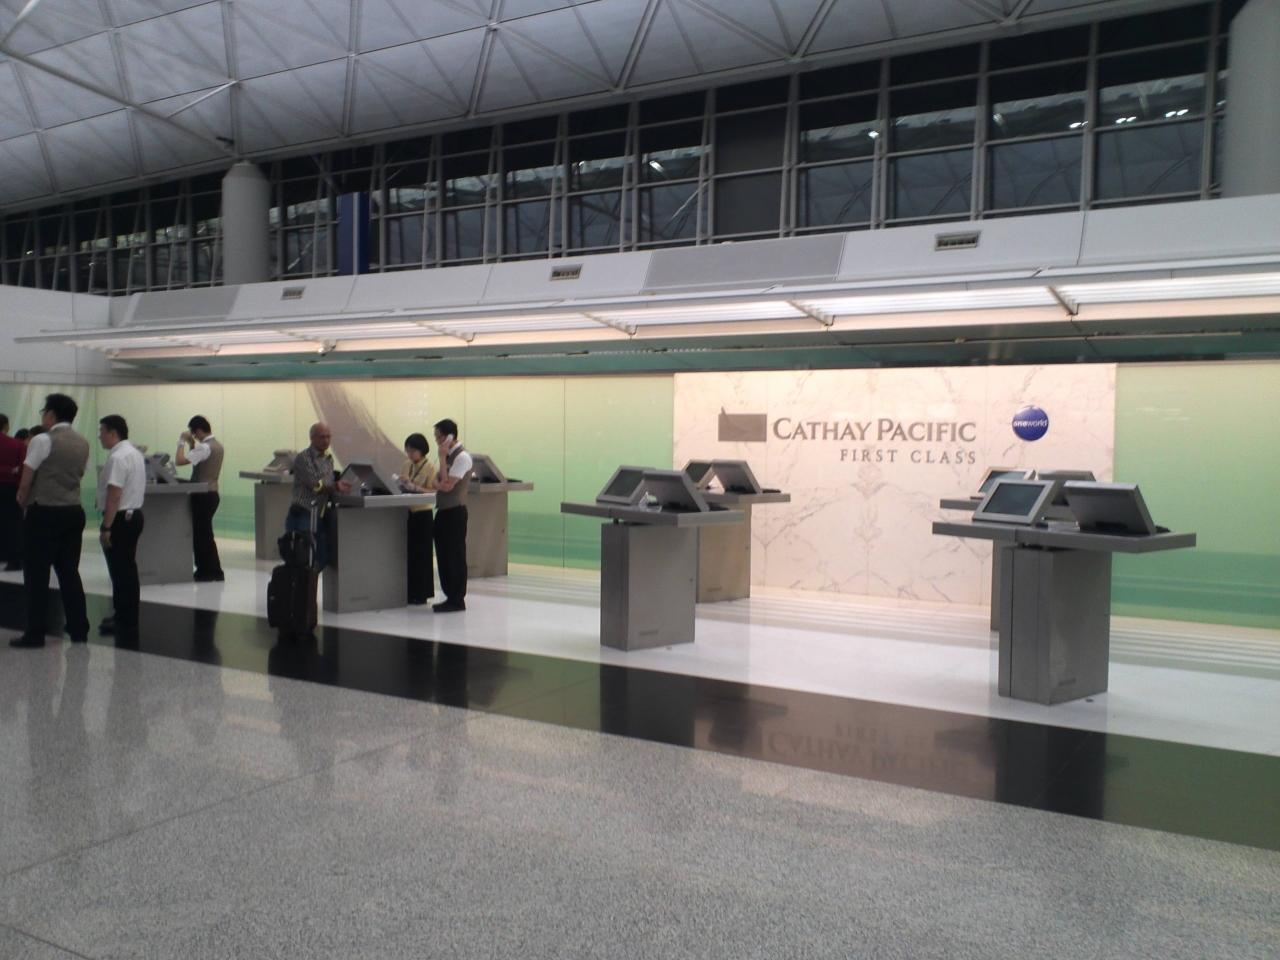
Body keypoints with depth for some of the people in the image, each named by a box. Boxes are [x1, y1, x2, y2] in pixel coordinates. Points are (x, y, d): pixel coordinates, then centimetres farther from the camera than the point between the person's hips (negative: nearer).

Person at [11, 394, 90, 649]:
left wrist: (22, 501, 11)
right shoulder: (83, 444, 9)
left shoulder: (43, 440, -10)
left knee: (37, 575, 1)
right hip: (73, 511, 6)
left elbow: (26, 482, -7)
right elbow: (78, 477, 11)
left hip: (44, 513, -6)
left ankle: (35, 634, 3)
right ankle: (79, 630, 12)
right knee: (69, 572, 11)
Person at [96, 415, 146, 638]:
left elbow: (114, 495, -23)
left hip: (120, 519, -10)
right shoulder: (135, 453, 14)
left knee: (121, 572, -5)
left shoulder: (118, 458, -18)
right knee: (128, 569, 16)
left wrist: (106, 527, -22)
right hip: (134, 515, 10)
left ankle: (125, 623, -2)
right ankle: (127, 617, 25)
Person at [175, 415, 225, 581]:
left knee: (201, 534, -1)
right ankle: (213, 571, 18)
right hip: (212, 493, 9)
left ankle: (206, 572, 4)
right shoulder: (217, 445, 12)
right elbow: (196, 459, 20)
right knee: (205, 533, 15)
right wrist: (191, 444, 12)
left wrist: (182, 442, -11)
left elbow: (180, 461, -23)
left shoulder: (205, 447, -18)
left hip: (202, 495, -9)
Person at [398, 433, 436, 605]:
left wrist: (414, 488, -22)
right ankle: (410, 592, 16)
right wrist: (401, 485, -5)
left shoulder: (429, 468, -7)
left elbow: (433, 491, -13)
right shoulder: (406, 465, 10)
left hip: (422, 514, -6)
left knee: (421, 554, -1)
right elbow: (401, 487, 16)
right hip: (407, 512, 6)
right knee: (408, 552, 7)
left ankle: (421, 593, 6)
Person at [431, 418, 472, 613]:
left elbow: (447, 485, -21)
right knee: (443, 556, 12)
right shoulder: (448, 456, 13)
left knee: (455, 556, -3)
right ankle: (451, 597, 20)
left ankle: (457, 600, 4)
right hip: (443, 511, 9)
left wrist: (442, 457, -18)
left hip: (455, 512, -9)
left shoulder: (462, 457, -14)